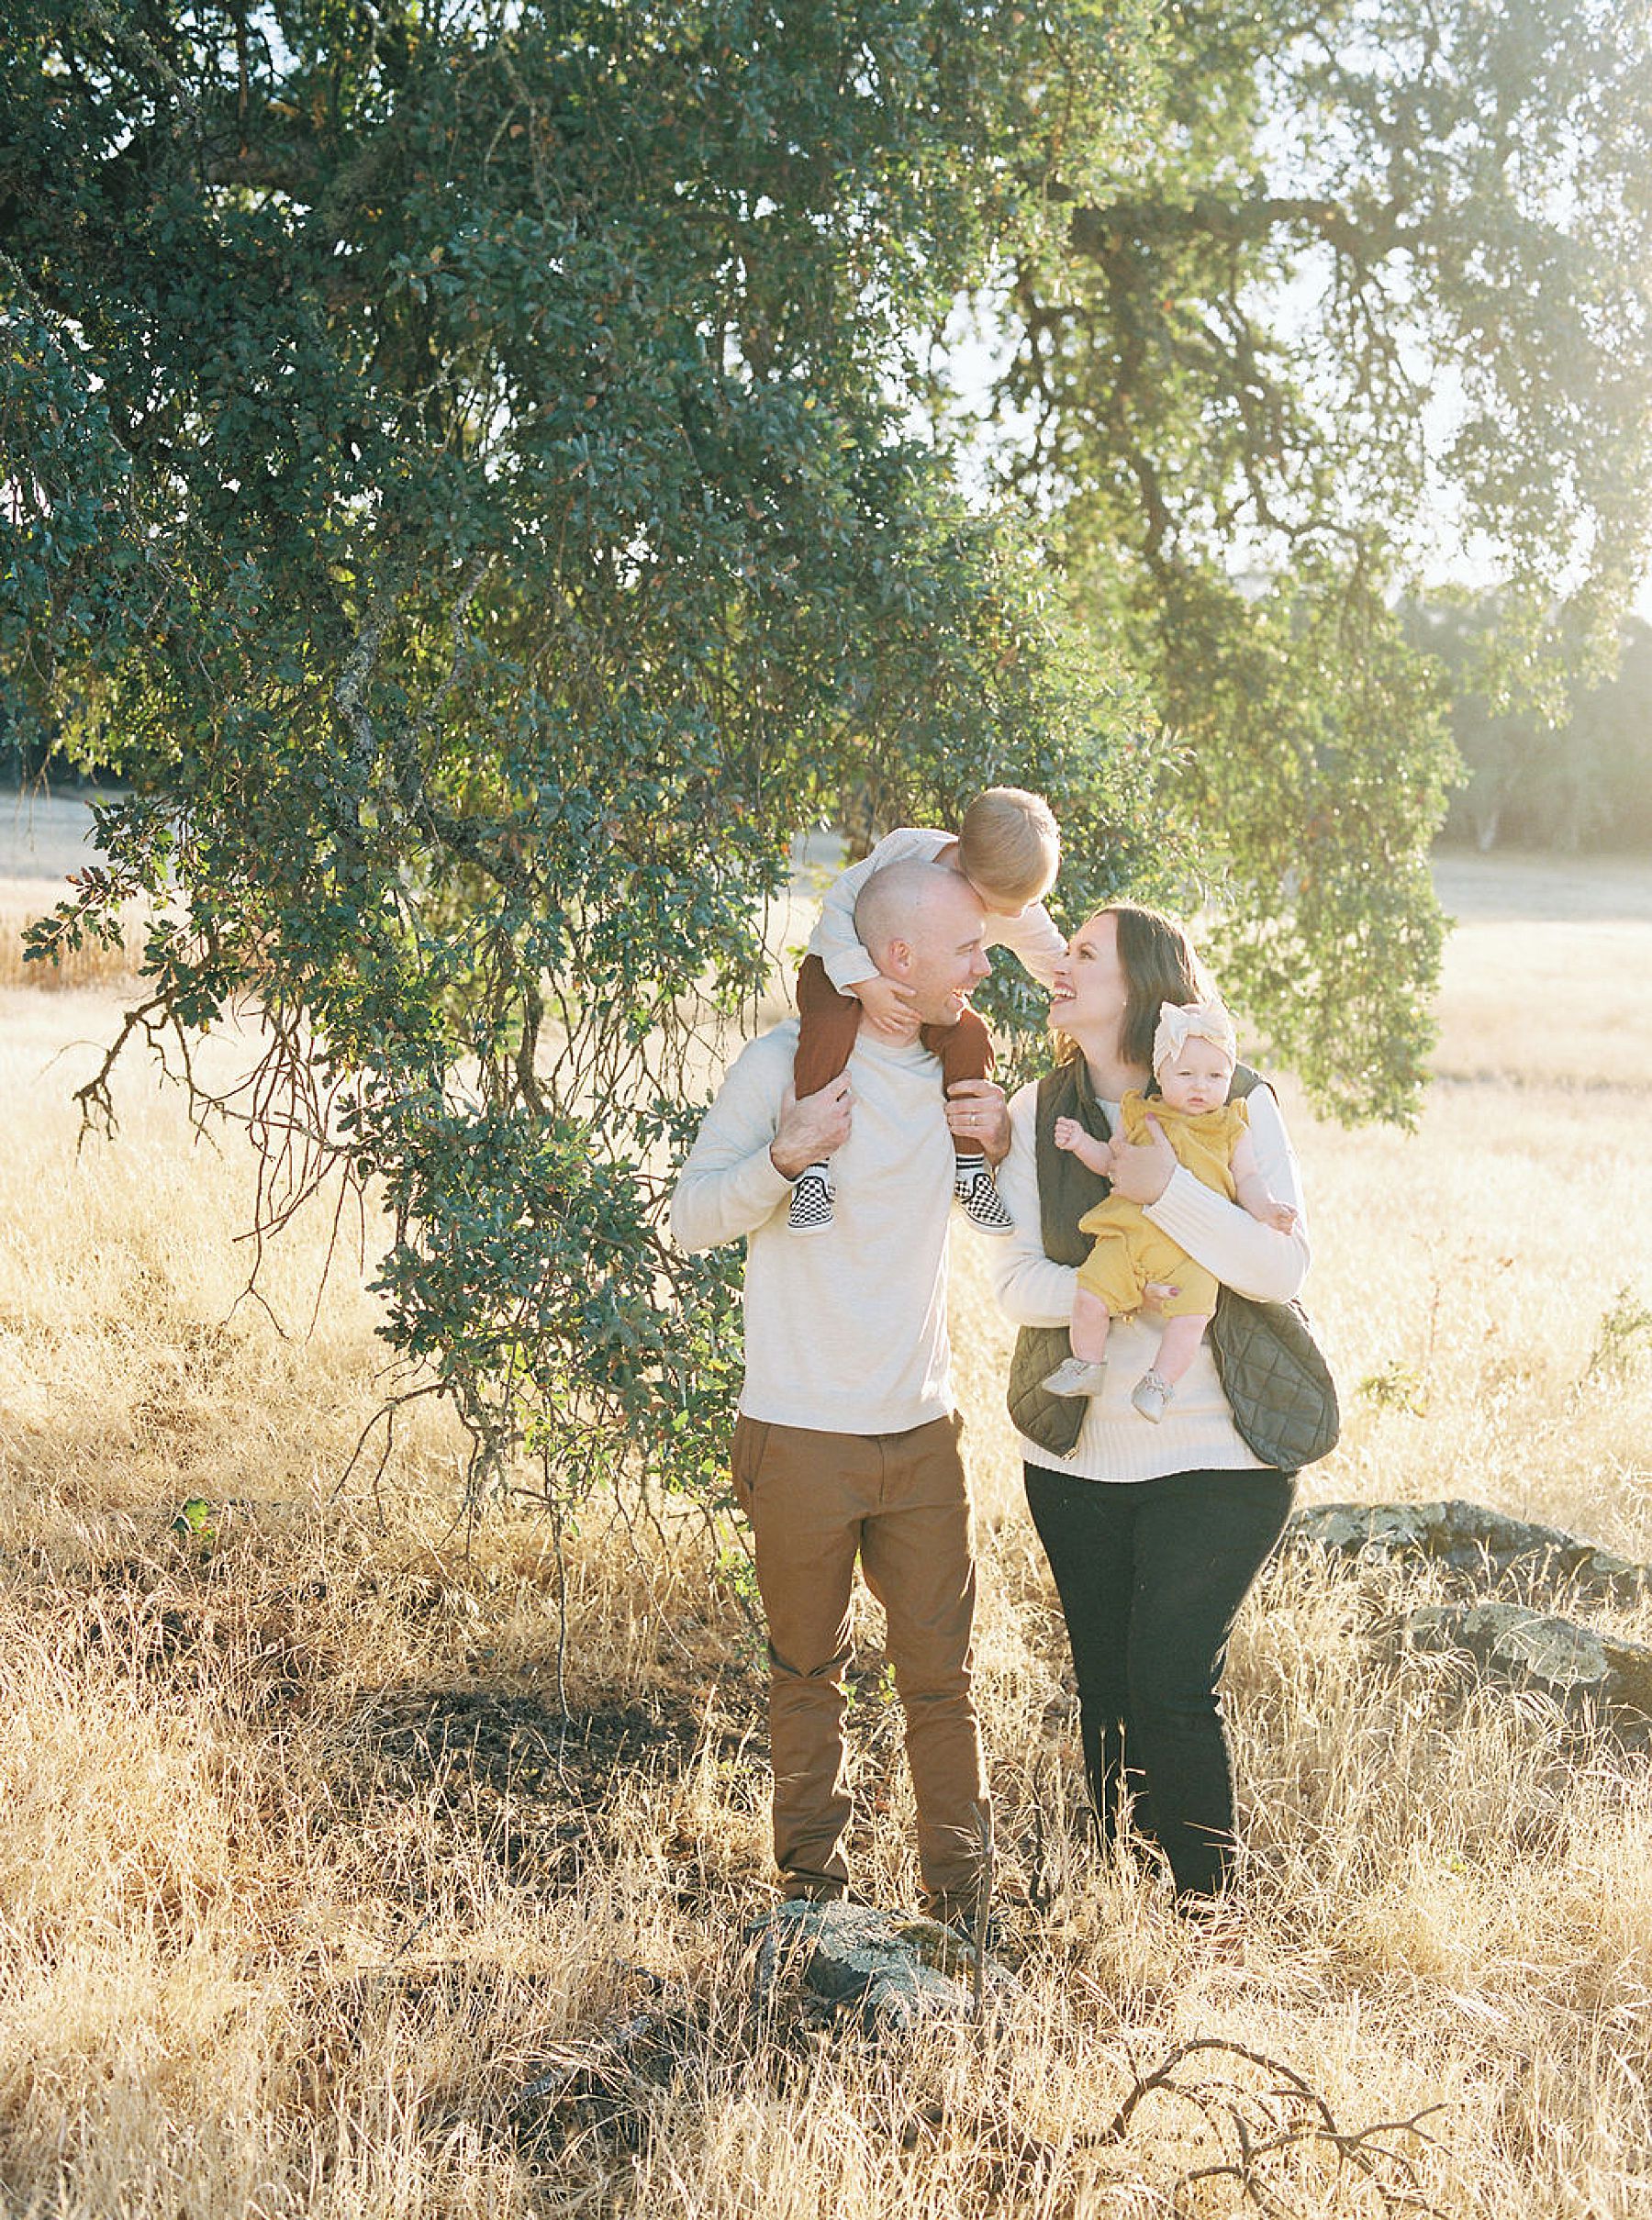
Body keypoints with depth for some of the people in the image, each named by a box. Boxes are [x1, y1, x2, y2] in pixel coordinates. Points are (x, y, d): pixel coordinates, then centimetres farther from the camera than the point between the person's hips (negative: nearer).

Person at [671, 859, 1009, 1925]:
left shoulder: (956, 1066, 8)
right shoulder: (786, 1063, -9)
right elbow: (691, 1218, -7)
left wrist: (1003, 1146, -1)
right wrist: (787, 1157, -23)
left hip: (923, 1431, 4)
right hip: (802, 1437, -4)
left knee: (943, 1675, 4)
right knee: (809, 1671, 11)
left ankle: (961, 1896, 13)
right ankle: (815, 1879, 26)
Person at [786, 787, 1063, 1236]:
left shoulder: (1022, 914, -17)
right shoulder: (907, 848, -31)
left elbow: (1056, 963, 1)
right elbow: (839, 904, -25)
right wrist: (865, 982, -34)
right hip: (841, 966, -3)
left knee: (970, 1038, -24)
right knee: (830, 1029, -35)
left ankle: (968, 1163, -6)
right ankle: (812, 1166, -26)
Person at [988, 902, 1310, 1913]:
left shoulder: (1234, 1104, -6)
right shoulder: (1039, 1113, 3)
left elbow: (1285, 1269, -15)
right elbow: (1018, 1281, -4)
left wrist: (1168, 1190, -26)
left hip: (1213, 1459, -4)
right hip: (1076, 1455, 4)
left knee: (1173, 1688, -9)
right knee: (1106, 1689, 11)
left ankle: (1208, 1905, 8)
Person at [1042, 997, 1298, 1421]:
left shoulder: (1232, 1130, 14)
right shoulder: (1141, 1116, 16)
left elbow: (1247, 1180, 12)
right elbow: (1110, 1160, 25)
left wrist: (1266, 1209, -6)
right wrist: (1082, 1143, 9)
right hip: (1128, 1234, 1)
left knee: (1192, 1314, -23)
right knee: (1090, 1297, -15)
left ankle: (1160, 1382, -4)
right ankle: (1086, 1366, 7)